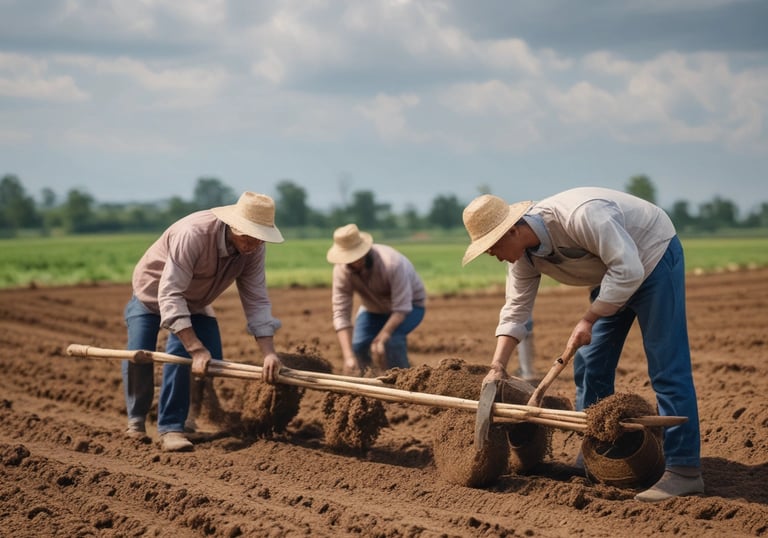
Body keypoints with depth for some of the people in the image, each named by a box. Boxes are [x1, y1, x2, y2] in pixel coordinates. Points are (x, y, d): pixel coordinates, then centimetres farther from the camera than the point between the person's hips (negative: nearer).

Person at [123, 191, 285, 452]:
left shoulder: (254, 249, -23)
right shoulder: (193, 233, -40)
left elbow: (257, 302, -19)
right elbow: (169, 296, -43)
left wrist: (269, 353, -31)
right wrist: (197, 349, -47)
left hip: (195, 303, 5)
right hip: (153, 292, -5)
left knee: (211, 361, -13)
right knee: (139, 358, -16)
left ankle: (171, 428, -3)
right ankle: (136, 418, 12)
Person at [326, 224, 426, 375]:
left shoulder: (391, 263, -39)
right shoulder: (341, 270, -26)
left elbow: (401, 309, -37)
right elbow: (341, 314, -29)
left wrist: (381, 338, -46)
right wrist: (349, 357, -39)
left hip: (409, 305, -4)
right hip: (374, 308, 4)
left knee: (392, 339, -31)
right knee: (357, 344, -18)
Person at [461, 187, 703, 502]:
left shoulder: (580, 215, -36)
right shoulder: (524, 255, -9)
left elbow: (628, 270, -34)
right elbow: (515, 311, -2)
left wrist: (588, 320, -29)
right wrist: (497, 366, -10)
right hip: (612, 274, 9)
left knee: (666, 368, -12)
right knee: (589, 366, 7)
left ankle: (684, 470, -13)